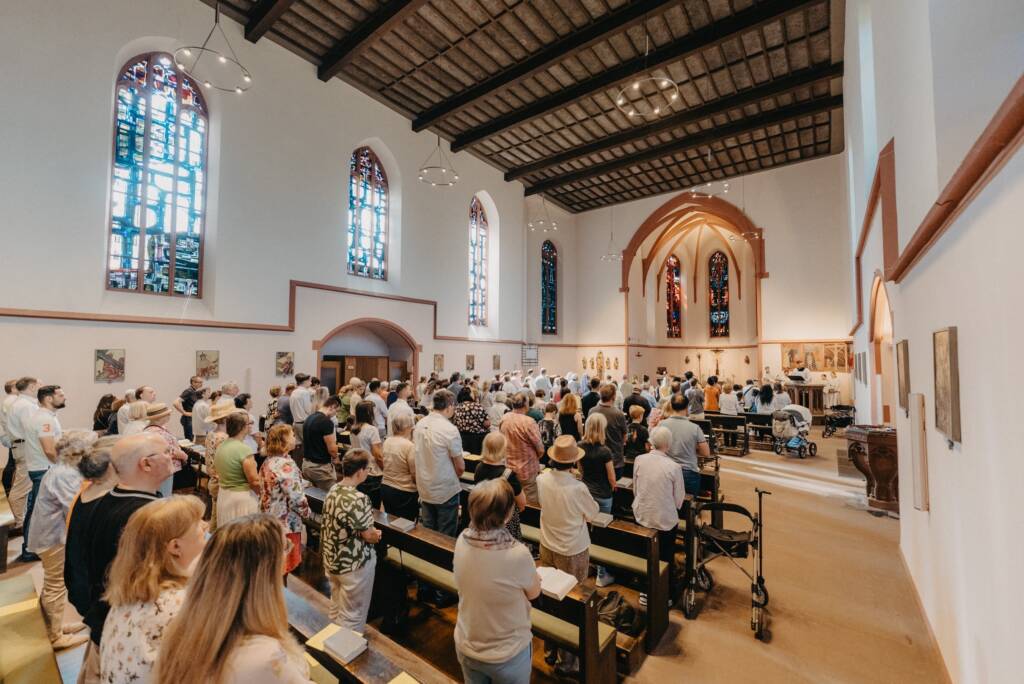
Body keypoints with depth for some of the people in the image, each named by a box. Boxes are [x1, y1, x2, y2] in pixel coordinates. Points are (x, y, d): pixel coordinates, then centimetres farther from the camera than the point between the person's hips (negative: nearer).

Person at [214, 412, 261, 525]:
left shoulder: (221, 446, 3)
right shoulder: (243, 449, -22)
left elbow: (219, 473, 13)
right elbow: (255, 481, -18)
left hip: (223, 495, 8)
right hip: (243, 498, -8)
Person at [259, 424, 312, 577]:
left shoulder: (268, 462, 2)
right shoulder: (285, 465, -26)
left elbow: (271, 492, 12)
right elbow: (296, 498, -25)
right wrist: (308, 513, -8)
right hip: (285, 523, -9)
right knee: (283, 566, 9)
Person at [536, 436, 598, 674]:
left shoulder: (542, 479, -15)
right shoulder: (578, 488, -29)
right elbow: (592, 513, -9)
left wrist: (553, 467, 1)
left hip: (547, 547, 5)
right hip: (573, 553, -4)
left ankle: (550, 651, 40)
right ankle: (566, 660, 31)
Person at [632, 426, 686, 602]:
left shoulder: (639, 460, -13)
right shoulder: (673, 467, -21)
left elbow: (635, 489, -2)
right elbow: (679, 500, -10)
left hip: (641, 516, 3)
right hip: (665, 520, -2)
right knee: (666, 559, 21)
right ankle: (668, 595, 39)